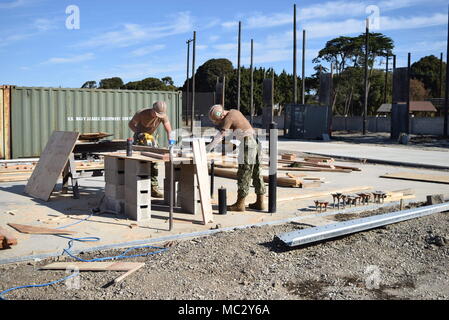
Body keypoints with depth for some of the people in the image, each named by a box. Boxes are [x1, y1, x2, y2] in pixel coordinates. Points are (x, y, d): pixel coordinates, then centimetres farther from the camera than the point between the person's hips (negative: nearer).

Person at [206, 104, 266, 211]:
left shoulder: (228, 118, -10)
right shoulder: (234, 112, 16)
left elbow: (220, 135, -14)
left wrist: (207, 149, -13)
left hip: (248, 143, -9)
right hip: (255, 141, 9)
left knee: (243, 174, -5)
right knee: (256, 174, 12)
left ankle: (240, 204, -1)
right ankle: (260, 202, 17)